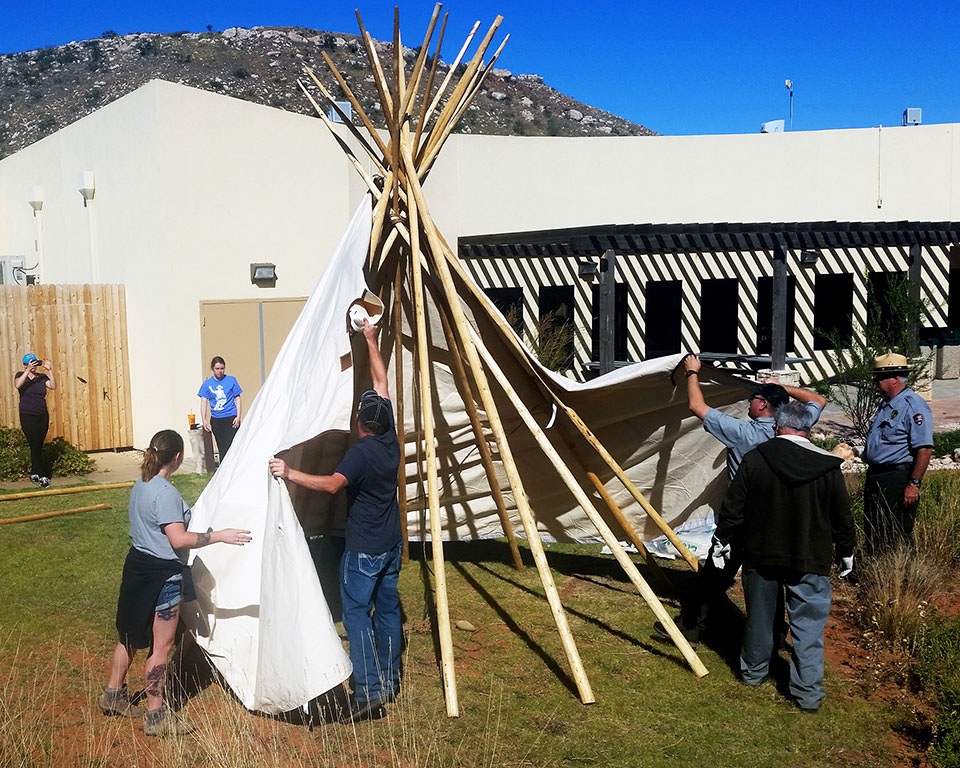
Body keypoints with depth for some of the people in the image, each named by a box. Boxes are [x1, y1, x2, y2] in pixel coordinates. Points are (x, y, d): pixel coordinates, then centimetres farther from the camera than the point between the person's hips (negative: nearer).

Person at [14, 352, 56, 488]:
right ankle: (42, 476, -7)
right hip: (28, 417, -4)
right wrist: (28, 371, -31)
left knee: (38, 446, 8)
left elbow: (53, 386, -10)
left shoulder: (42, 377, 7)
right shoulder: (20, 375, 0)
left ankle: (34, 473, 20)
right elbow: (17, 385, -23)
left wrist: (50, 370, -20)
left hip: (42, 416, 4)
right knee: (35, 446, -8)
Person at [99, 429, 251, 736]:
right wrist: (219, 535, -27)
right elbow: (179, 539, -28)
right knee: (162, 645, 2)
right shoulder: (165, 493, -23)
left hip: (137, 565, 9)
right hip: (162, 575, -9)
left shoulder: (141, 484, 6)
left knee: (131, 636, 23)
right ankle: (156, 716, 11)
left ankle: (113, 695, 38)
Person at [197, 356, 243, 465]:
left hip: (231, 418, -2)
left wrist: (238, 416, -5)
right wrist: (204, 420, -5)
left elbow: (237, 399, 4)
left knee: (230, 447, -12)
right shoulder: (207, 384, 5)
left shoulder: (231, 380, 2)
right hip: (216, 419, 2)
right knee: (221, 448, 8)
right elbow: (204, 401, 5)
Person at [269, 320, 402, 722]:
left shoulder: (361, 451, -22)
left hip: (363, 549, -8)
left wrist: (291, 473, -42)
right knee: (387, 608, 16)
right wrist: (370, 340, 16)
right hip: (392, 544, 8)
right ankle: (390, 681, 27)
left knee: (357, 614, -3)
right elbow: (381, 382, 8)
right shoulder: (390, 438, -2)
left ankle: (368, 694, -7)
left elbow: (332, 483, -38)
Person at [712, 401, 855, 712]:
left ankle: (753, 672, 34)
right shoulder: (827, 466, -8)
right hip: (810, 560, -1)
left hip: (760, 555, 1)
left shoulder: (754, 459, -9)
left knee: (759, 617, 17)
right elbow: (842, 516, 1)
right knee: (809, 625, 6)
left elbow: (733, 507, -3)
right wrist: (846, 552, 16)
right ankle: (808, 692, 7)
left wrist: (724, 537, 13)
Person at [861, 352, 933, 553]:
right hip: (875, 477, 10)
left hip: (897, 481, -10)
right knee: (872, 535, 15)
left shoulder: (913, 405, -15)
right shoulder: (886, 405, 15)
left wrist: (914, 484, -24)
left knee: (897, 537, -3)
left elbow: (925, 449, -21)